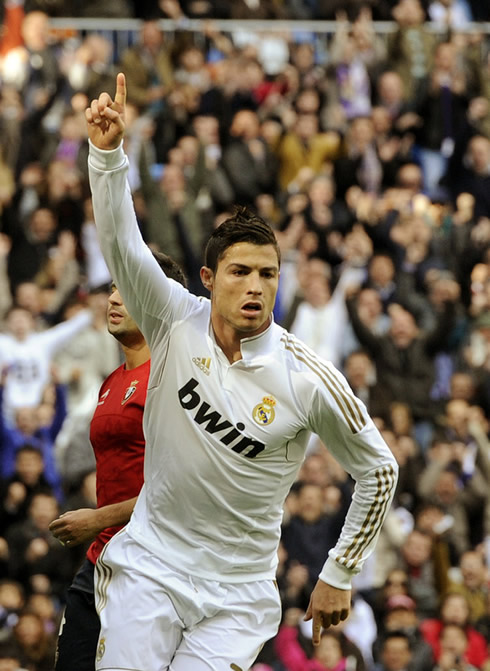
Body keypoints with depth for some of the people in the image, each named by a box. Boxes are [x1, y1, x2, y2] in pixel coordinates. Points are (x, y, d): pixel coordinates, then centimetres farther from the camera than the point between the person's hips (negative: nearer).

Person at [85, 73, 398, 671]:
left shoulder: (310, 378, -11)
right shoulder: (176, 322, -6)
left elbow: (378, 469, 1)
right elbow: (120, 241, -18)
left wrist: (339, 575, 4)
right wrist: (108, 151, -34)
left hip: (237, 592, -1)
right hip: (148, 563, 1)